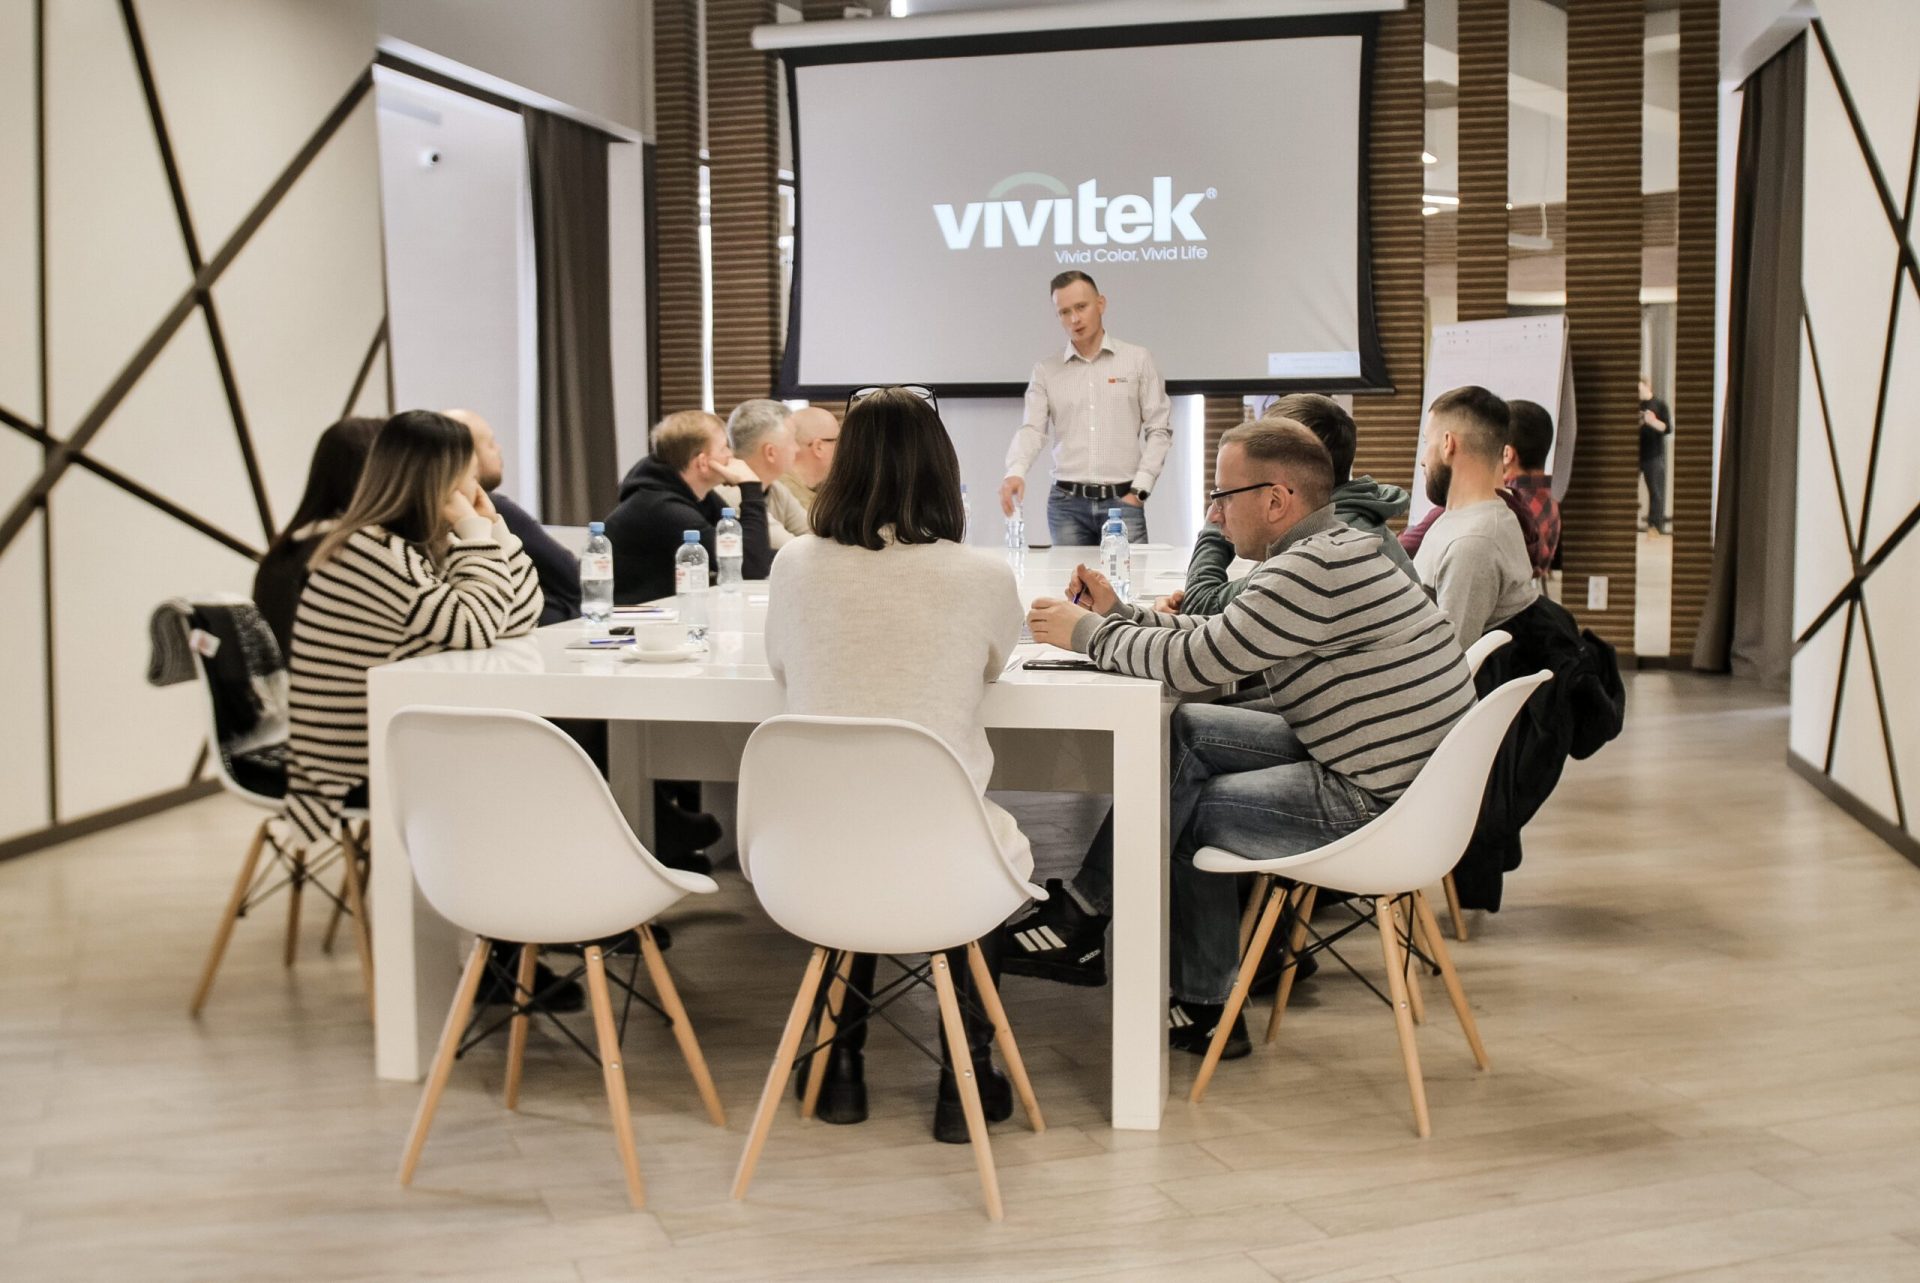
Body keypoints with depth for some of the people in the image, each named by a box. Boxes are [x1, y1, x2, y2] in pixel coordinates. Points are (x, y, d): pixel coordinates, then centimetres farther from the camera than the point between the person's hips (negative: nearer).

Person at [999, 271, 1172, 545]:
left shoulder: (1138, 360, 6)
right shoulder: (1046, 371, 10)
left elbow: (1158, 430, 4)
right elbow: (1032, 430, -1)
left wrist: (1139, 490, -6)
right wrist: (1016, 471, -22)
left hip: (1123, 501, -1)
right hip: (1066, 503, 1)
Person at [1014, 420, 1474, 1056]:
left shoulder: (1312, 570, -21)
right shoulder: (1337, 548, 12)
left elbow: (1195, 662, -20)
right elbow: (1217, 638, 18)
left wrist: (1088, 633, -6)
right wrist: (1118, 614, 11)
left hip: (1375, 806, -10)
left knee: (1180, 803, -4)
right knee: (1185, 731, 7)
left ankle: (1083, 913, 22)